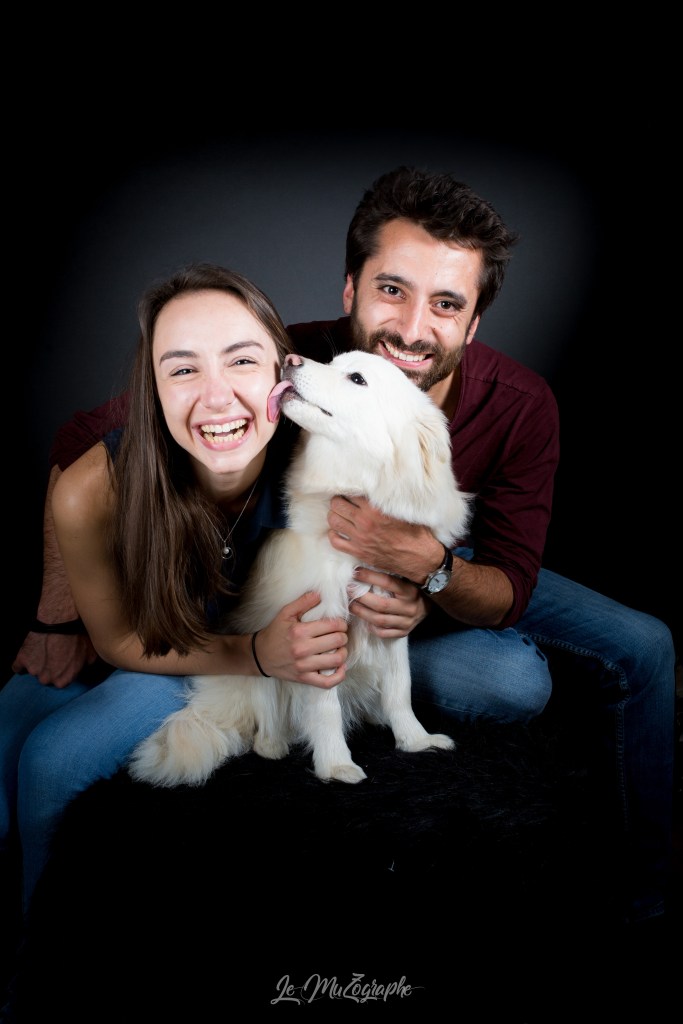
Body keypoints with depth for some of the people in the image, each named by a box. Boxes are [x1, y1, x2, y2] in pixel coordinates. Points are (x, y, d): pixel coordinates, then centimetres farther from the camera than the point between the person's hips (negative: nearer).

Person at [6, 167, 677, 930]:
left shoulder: (520, 406, -26)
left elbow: (509, 590, -20)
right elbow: (88, 442, -23)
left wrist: (431, 569, -42)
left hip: (454, 572, 4)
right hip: (327, 594, -4)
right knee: (515, 680, -29)